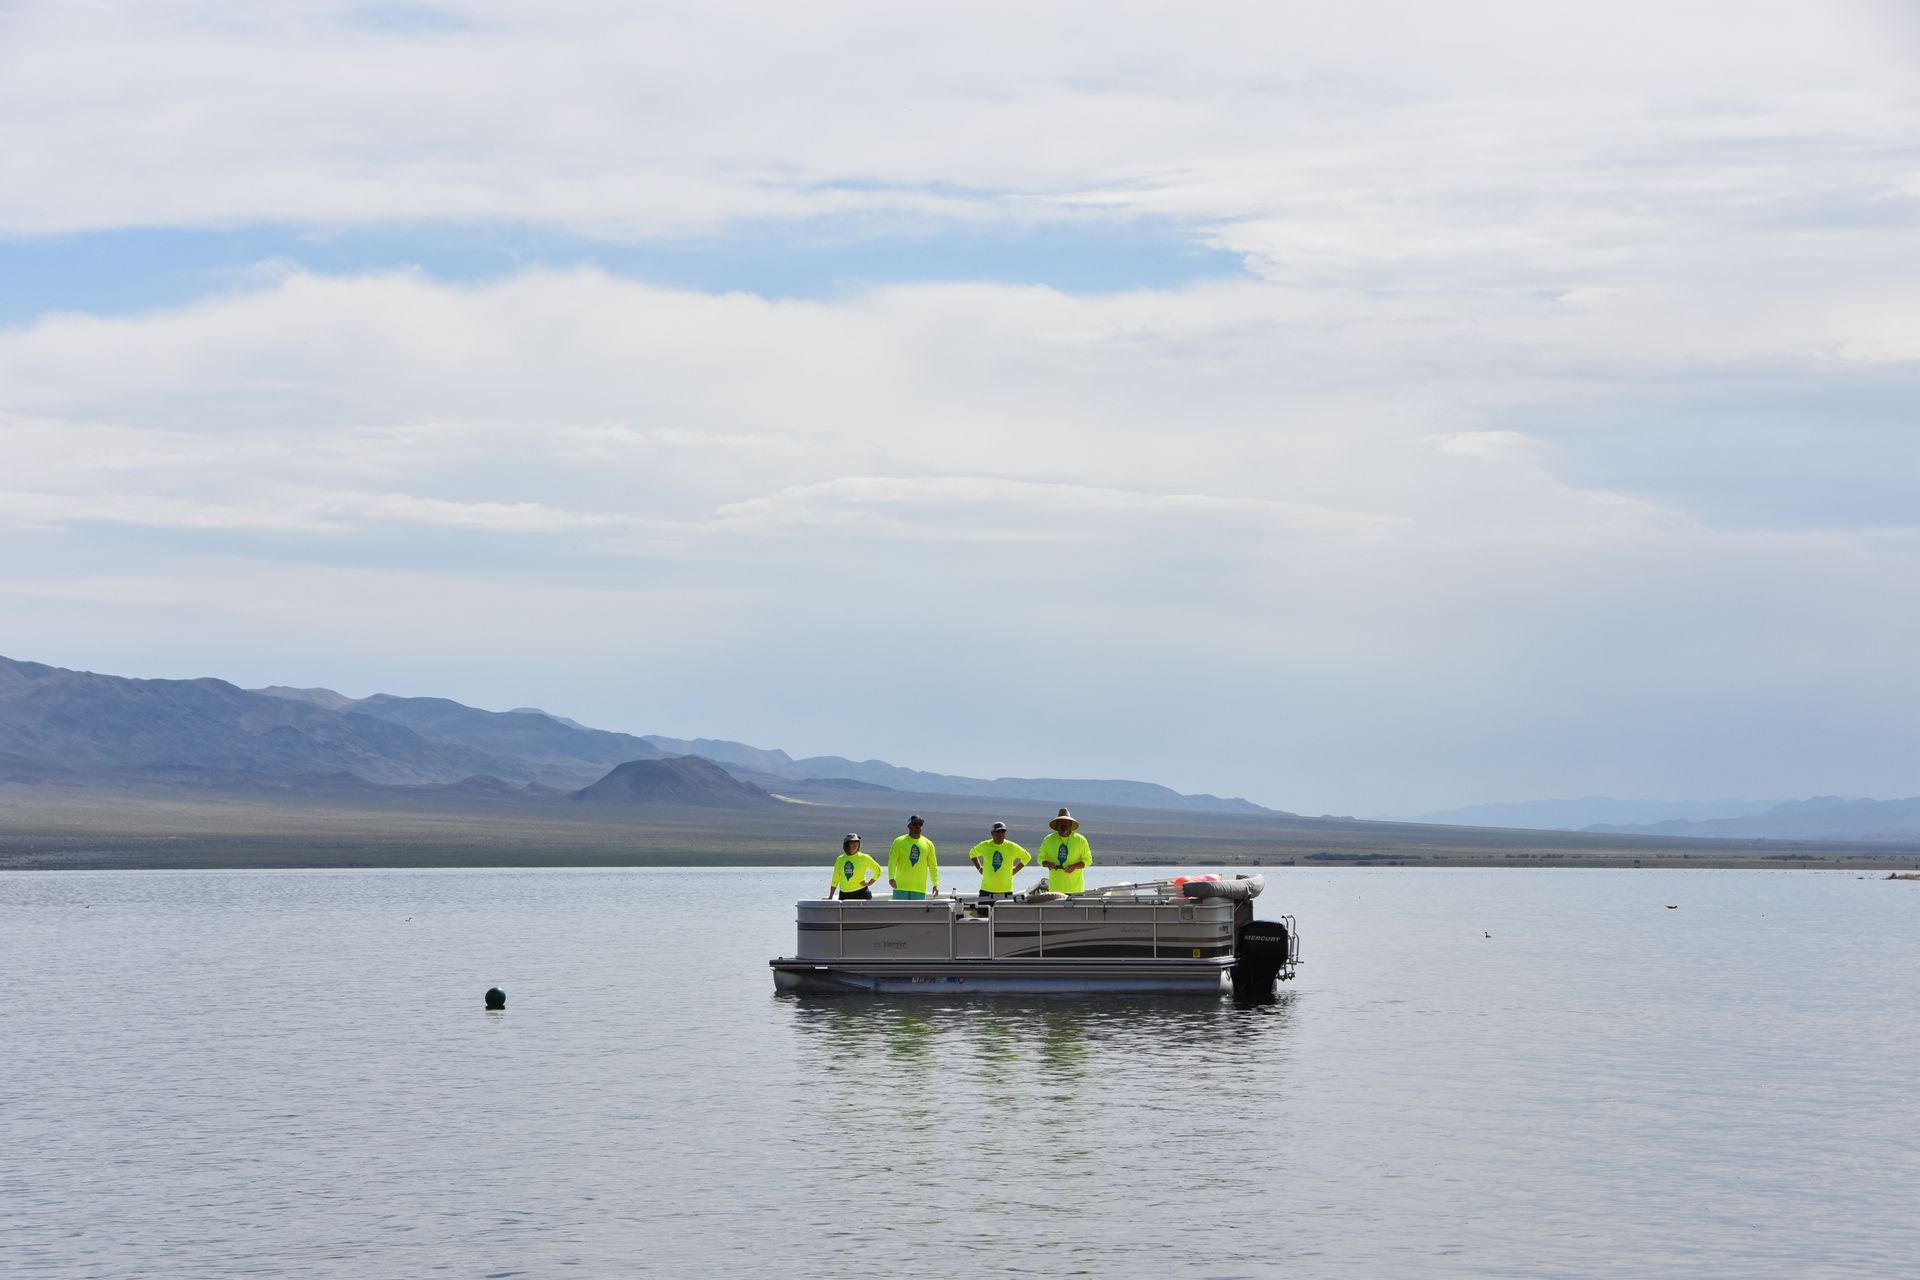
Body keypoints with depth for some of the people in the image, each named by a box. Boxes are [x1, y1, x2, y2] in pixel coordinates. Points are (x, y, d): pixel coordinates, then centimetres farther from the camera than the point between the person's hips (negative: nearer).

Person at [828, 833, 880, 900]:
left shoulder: (863, 858, 0)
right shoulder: (840, 859, 8)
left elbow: (878, 870, 8)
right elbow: (835, 880, 13)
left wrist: (869, 883, -2)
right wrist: (830, 897, 9)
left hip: (861, 893, -3)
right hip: (844, 894, 3)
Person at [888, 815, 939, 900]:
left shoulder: (928, 844, 9)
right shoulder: (899, 841, 3)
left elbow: (933, 866, 11)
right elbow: (892, 861, -3)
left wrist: (936, 884, 2)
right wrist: (891, 878, -18)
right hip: (901, 887, -2)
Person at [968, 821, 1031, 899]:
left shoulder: (1012, 847, -1)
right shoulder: (984, 846, 1)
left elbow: (1027, 857, 13)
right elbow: (973, 854, 21)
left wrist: (1015, 870, 4)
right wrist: (979, 868, 9)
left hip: (1006, 890, -1)